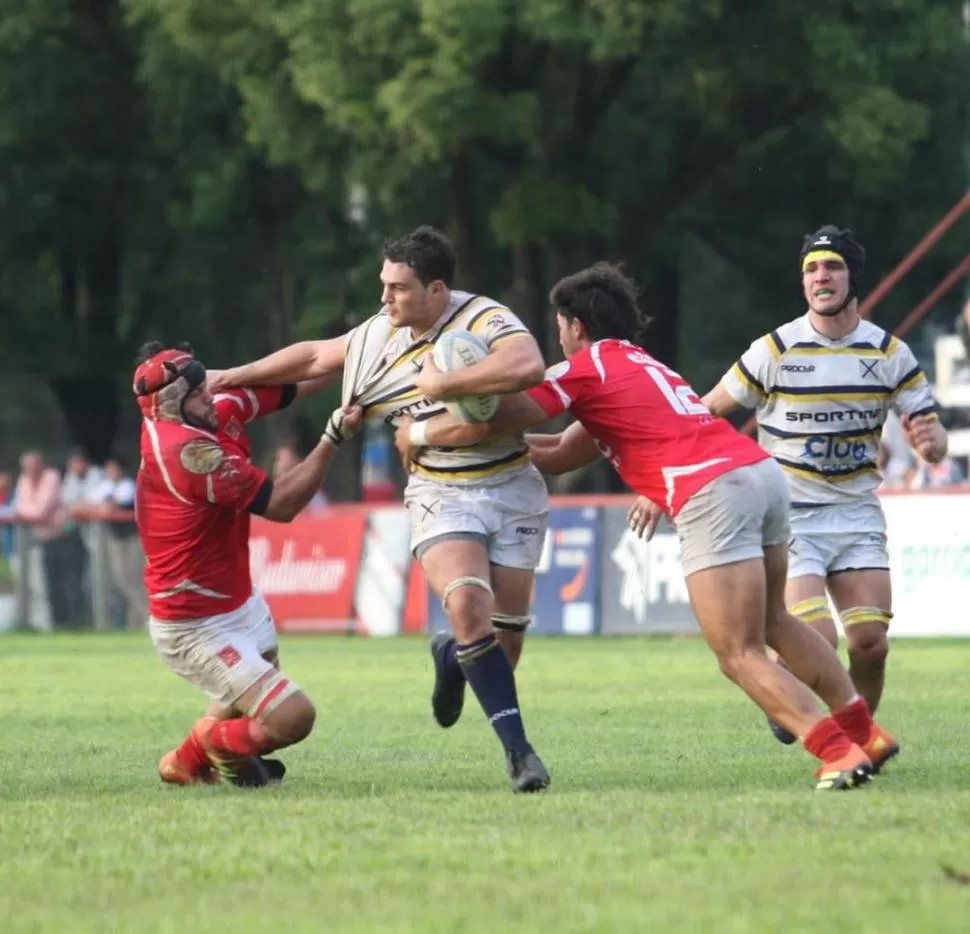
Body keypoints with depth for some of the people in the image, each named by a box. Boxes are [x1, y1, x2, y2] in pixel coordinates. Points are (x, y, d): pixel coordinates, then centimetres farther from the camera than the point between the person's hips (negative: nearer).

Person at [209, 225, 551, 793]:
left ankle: (452, 659, 36)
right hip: (441, 496, 2)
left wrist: (443, 384, -24)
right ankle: (517, 746, -16)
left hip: (511, 486, -2)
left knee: (506, 635, -3)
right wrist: (230, 378, 21)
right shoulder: (378, 338, 5)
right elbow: (314, 357, 20)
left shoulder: (484, 320, -13)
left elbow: (528, 367, -33)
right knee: (469, 607, -24)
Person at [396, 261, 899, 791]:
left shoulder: (587, 369, 7)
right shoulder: (641, 366, 32)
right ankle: (863, 731, 23)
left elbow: (487, 423, 5)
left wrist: (418, 434, 21)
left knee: (740, 657, -5)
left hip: (714, 495, -8)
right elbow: (565, 456, 37)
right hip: (764, 469, 8)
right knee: (772, 622, 25)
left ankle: (839, 753, -15)